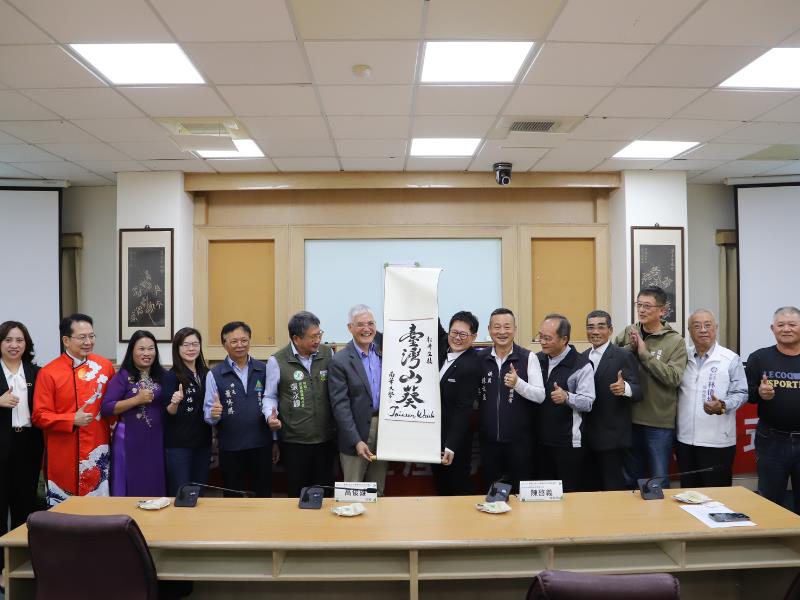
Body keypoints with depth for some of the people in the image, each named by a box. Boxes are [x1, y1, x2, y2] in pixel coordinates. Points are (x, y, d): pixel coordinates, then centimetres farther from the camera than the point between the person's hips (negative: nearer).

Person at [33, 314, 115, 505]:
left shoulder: (105, 366, 3)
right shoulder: (48, 373, -7)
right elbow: (39, 416, -7)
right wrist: (72, 420, -18)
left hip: (97, 452, 3)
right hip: (64, 456, -2)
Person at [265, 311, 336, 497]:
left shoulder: (328, 354, 1)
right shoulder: (277, 361, -7)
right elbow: (270, 396, 3)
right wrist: (271, 416, -16)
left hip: (326, 438, 3)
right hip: (294, 440, -2)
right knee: (297, 494, 9)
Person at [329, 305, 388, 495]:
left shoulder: (384, 347, 4)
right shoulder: (340, 361, -10)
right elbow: (340, 405, -12)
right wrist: (357, 441, -16)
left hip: (384, 430, 5)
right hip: (356, 434, -4)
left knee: (378, 492, 16)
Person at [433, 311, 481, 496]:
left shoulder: (472, 366, -21)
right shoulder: (442, 344, -1)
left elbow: (463, 409, -20)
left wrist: (451, 446, -20)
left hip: (454, 438, -7)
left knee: (459, 487, 8)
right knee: (440, 486, 19)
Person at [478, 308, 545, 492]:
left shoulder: (528, 358, -6)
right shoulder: (480, 358, 3)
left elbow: (540, 396, -10)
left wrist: (518, 383, -25)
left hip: (519, 440, -3)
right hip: (488, 439, 3)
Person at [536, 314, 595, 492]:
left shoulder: (581, 365, -11)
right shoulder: (537, 359, 7)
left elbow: (588, 402, -13)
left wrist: (567, 397, -30)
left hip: (568, 442, -5)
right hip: (541, 439, 6)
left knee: (570, 494, 4)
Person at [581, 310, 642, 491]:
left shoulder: (624, 357, -8)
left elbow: (638, 392, -14)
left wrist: (625, 388, -34)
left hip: (612, 437, -6)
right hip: (587, 436, 6)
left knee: (614, 489, 0)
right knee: (591, 486, 13)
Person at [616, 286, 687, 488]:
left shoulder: (675, 341, -6)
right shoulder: (628, 333, 3)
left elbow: (674, 378, -17)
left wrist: (644, 353, -18)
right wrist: (630, 347, -14)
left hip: (660, 423, -3)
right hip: (630, 418, 3)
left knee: (659, 480, 9)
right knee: (630, 479, 17)